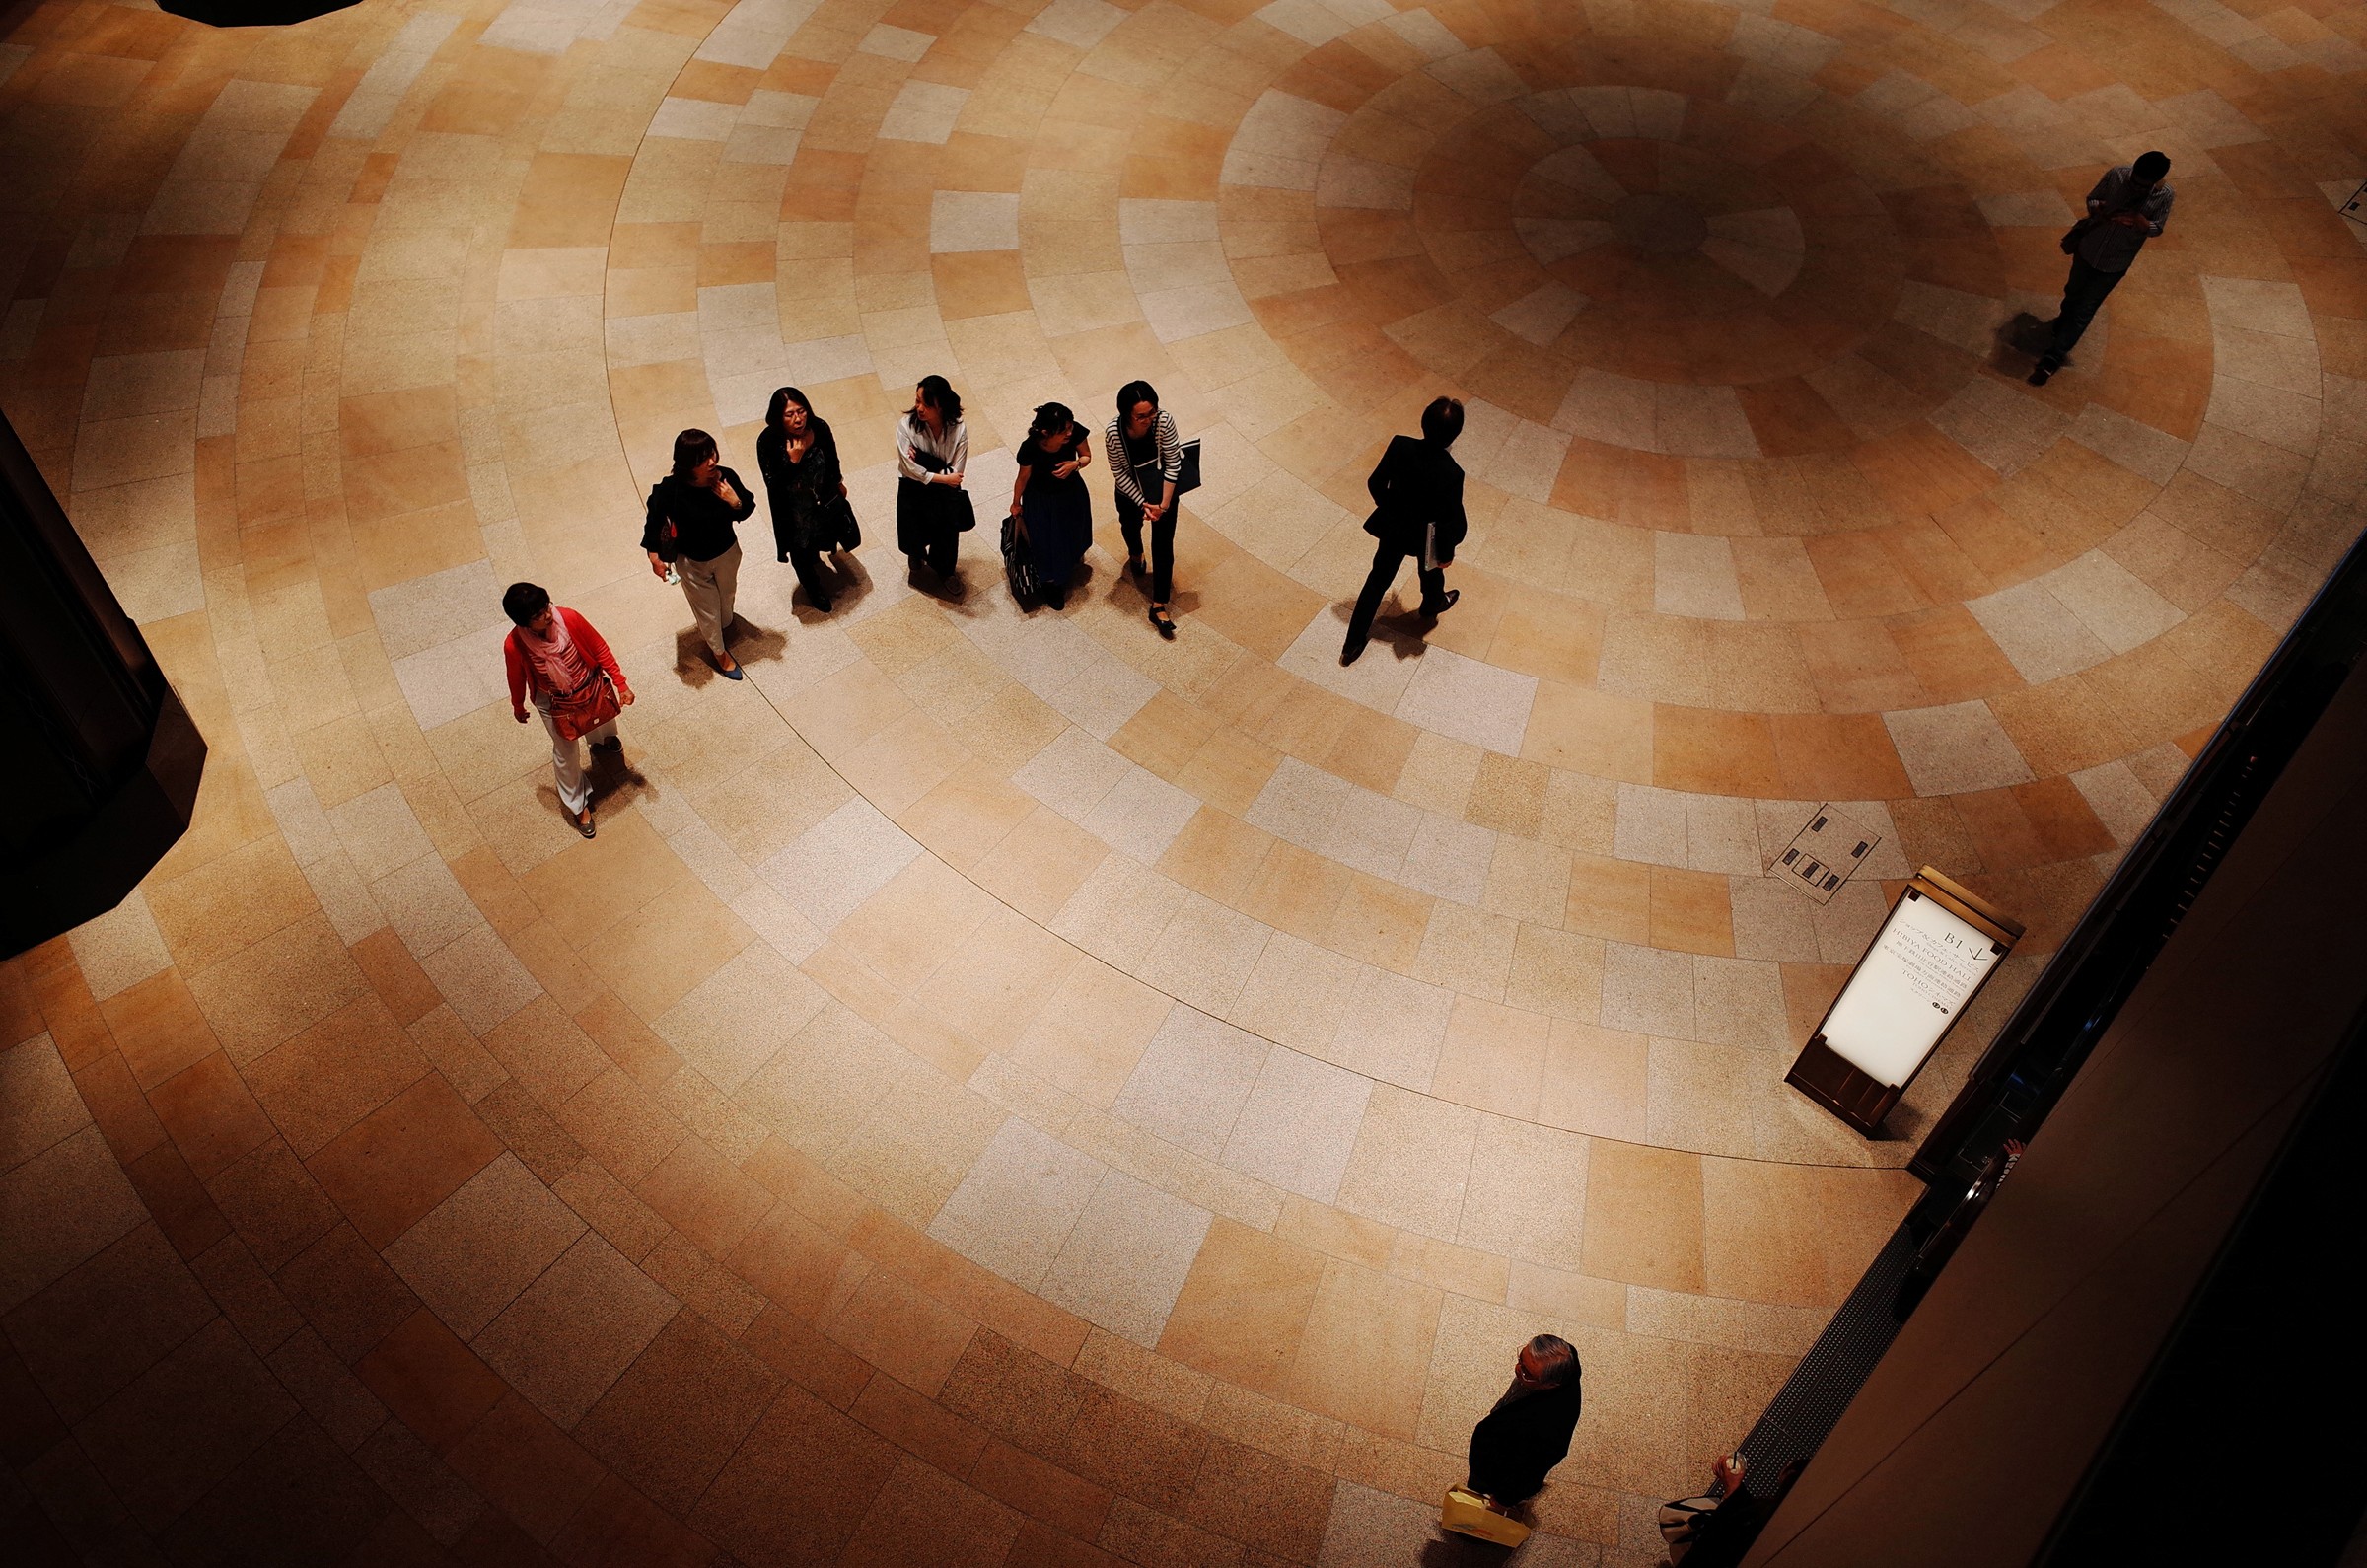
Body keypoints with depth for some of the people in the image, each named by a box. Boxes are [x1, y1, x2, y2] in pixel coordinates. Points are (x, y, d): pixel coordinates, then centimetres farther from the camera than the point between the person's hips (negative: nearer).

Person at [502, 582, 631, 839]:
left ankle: (603, 741, 73)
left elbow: (600, 649, -15)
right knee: (566, 753, 16)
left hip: (592, 689, 3)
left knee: (605, 725, 33)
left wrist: (621, 683, -12)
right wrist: (518, 706, 8)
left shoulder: (569, 619, -31)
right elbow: (517, 679, -10)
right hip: (555, 704, -2)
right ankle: (579, 805, 42)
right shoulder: (514, 646, -32)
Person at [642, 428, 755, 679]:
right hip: (691, 562, -3)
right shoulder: (670, 490, -33)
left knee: (727, 595, 31)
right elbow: (655, 519, -14)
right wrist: (654, 555, -8)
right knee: (706, 607, 18)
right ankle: (718, 651, 45)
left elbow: (748, 507, -10)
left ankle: (725, 625, 65)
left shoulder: (726, 477, -27)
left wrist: (735, 502, -32)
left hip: (727, 552, 3)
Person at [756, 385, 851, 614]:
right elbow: (773, 484, -28)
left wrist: (839, 482, 14)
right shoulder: (768, 442, -31)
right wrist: (793, 461, -41)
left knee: (830, 535, 32)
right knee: (802, 554, 20)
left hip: (826, 499, 3)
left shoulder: (820, 427, -22)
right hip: (793, 510, -3)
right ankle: (813, 589, 50)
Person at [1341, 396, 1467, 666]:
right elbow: (1450, 519, -22)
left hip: (1393, 528, 2)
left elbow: (1375, 483, -10)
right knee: (1432, 571, 32)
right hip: (1427, 536, -2)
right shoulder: (1452, 473, -35)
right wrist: (1447, 553, -4)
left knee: (1378, 580, 19)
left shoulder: (1400, 446, -26)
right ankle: (1432, 605, 65)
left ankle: (1352, 644, 26)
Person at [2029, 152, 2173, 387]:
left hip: (2114, 264, -3)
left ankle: (2051, 359, 11)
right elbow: (2091, 199, -5)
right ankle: (2063, 322, 60)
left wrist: (2141, 223, -33)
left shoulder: (2164, 197, -23)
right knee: (2072, 293, 28)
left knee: (2083, 312, 3)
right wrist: (2096, 209, -29)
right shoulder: (2116, 175, -21)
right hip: (2088, 249, 3)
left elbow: (2156, 229, -10)